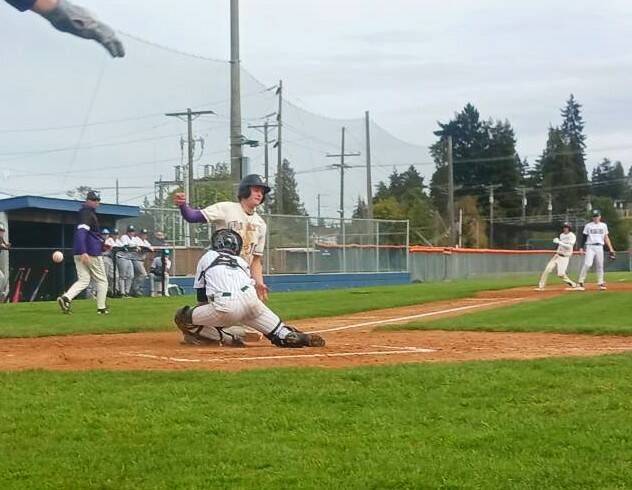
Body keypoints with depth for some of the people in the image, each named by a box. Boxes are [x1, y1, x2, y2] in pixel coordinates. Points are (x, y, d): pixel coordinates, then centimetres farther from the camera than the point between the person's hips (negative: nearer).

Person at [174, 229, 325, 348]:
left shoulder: (207, 257, 26)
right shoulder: (241, 261, 31)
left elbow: (201, 296, 26)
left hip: (226, 307, -4)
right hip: (251, 299, 4)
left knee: (182, 318, 11)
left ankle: (228, 338, 2)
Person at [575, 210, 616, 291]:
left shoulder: (604, 225, 12)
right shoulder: (588, 226, 3)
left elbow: (606, 238, 14)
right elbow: (584, 237, 1)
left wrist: (611, 249, 8)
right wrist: (581, 247, -9)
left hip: (599, 247, 3)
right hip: (590, 247, -3)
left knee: (600, 265, 4)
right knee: (587, 264, -15)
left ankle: (600, 283, 13)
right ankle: (580, 283, -13)